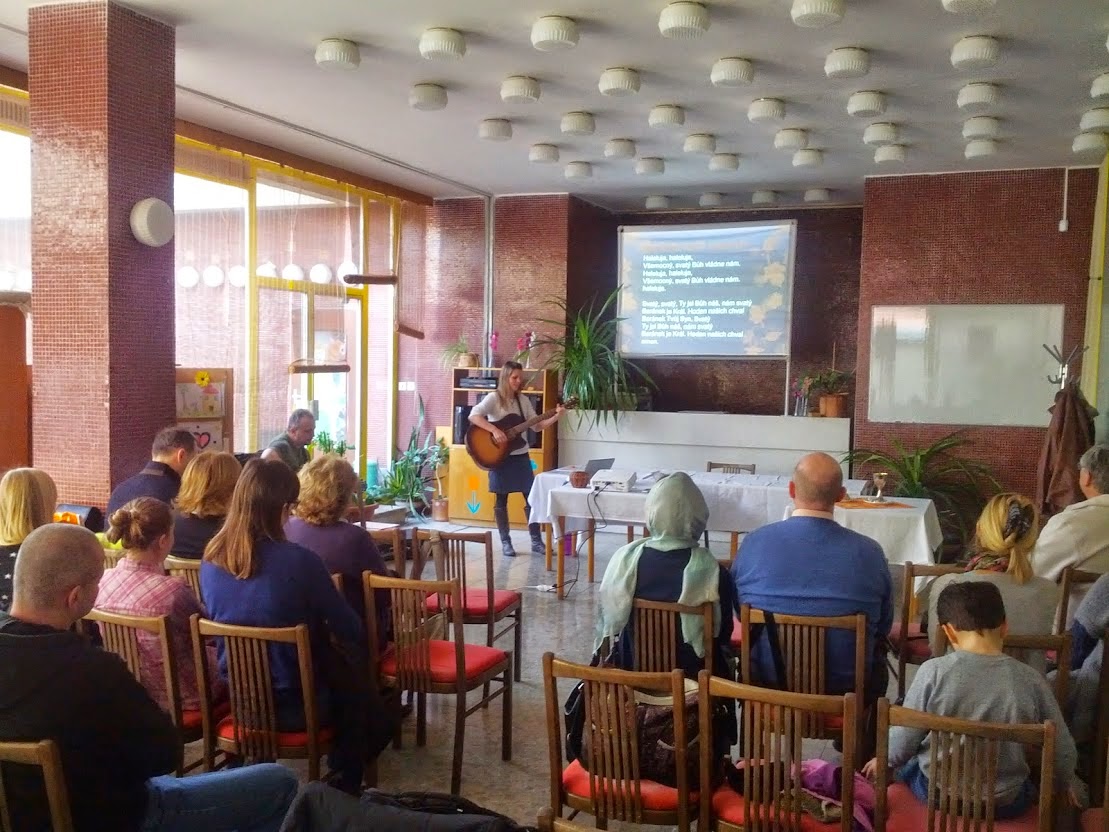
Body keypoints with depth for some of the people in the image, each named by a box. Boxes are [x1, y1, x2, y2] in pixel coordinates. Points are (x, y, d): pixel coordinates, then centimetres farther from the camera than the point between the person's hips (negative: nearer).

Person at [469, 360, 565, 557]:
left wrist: (555, 417, -6)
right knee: (501, 500, 4)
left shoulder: (523, 400, 7)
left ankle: (536, 542, 9)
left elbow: (536, 426, 8)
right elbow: (473, 416, -22)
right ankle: (506, 542, 13)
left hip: (521, 456, 5)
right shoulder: (494, 398, -9)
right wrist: (494, 430, -30)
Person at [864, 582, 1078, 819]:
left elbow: (902, 743, -11)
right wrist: (1063, 785, 19)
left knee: (908, 763, 32)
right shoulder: (1032, 680, -14)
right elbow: (1063, 752, -3)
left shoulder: (933, 672, -19)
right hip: (1004, 804, 1)